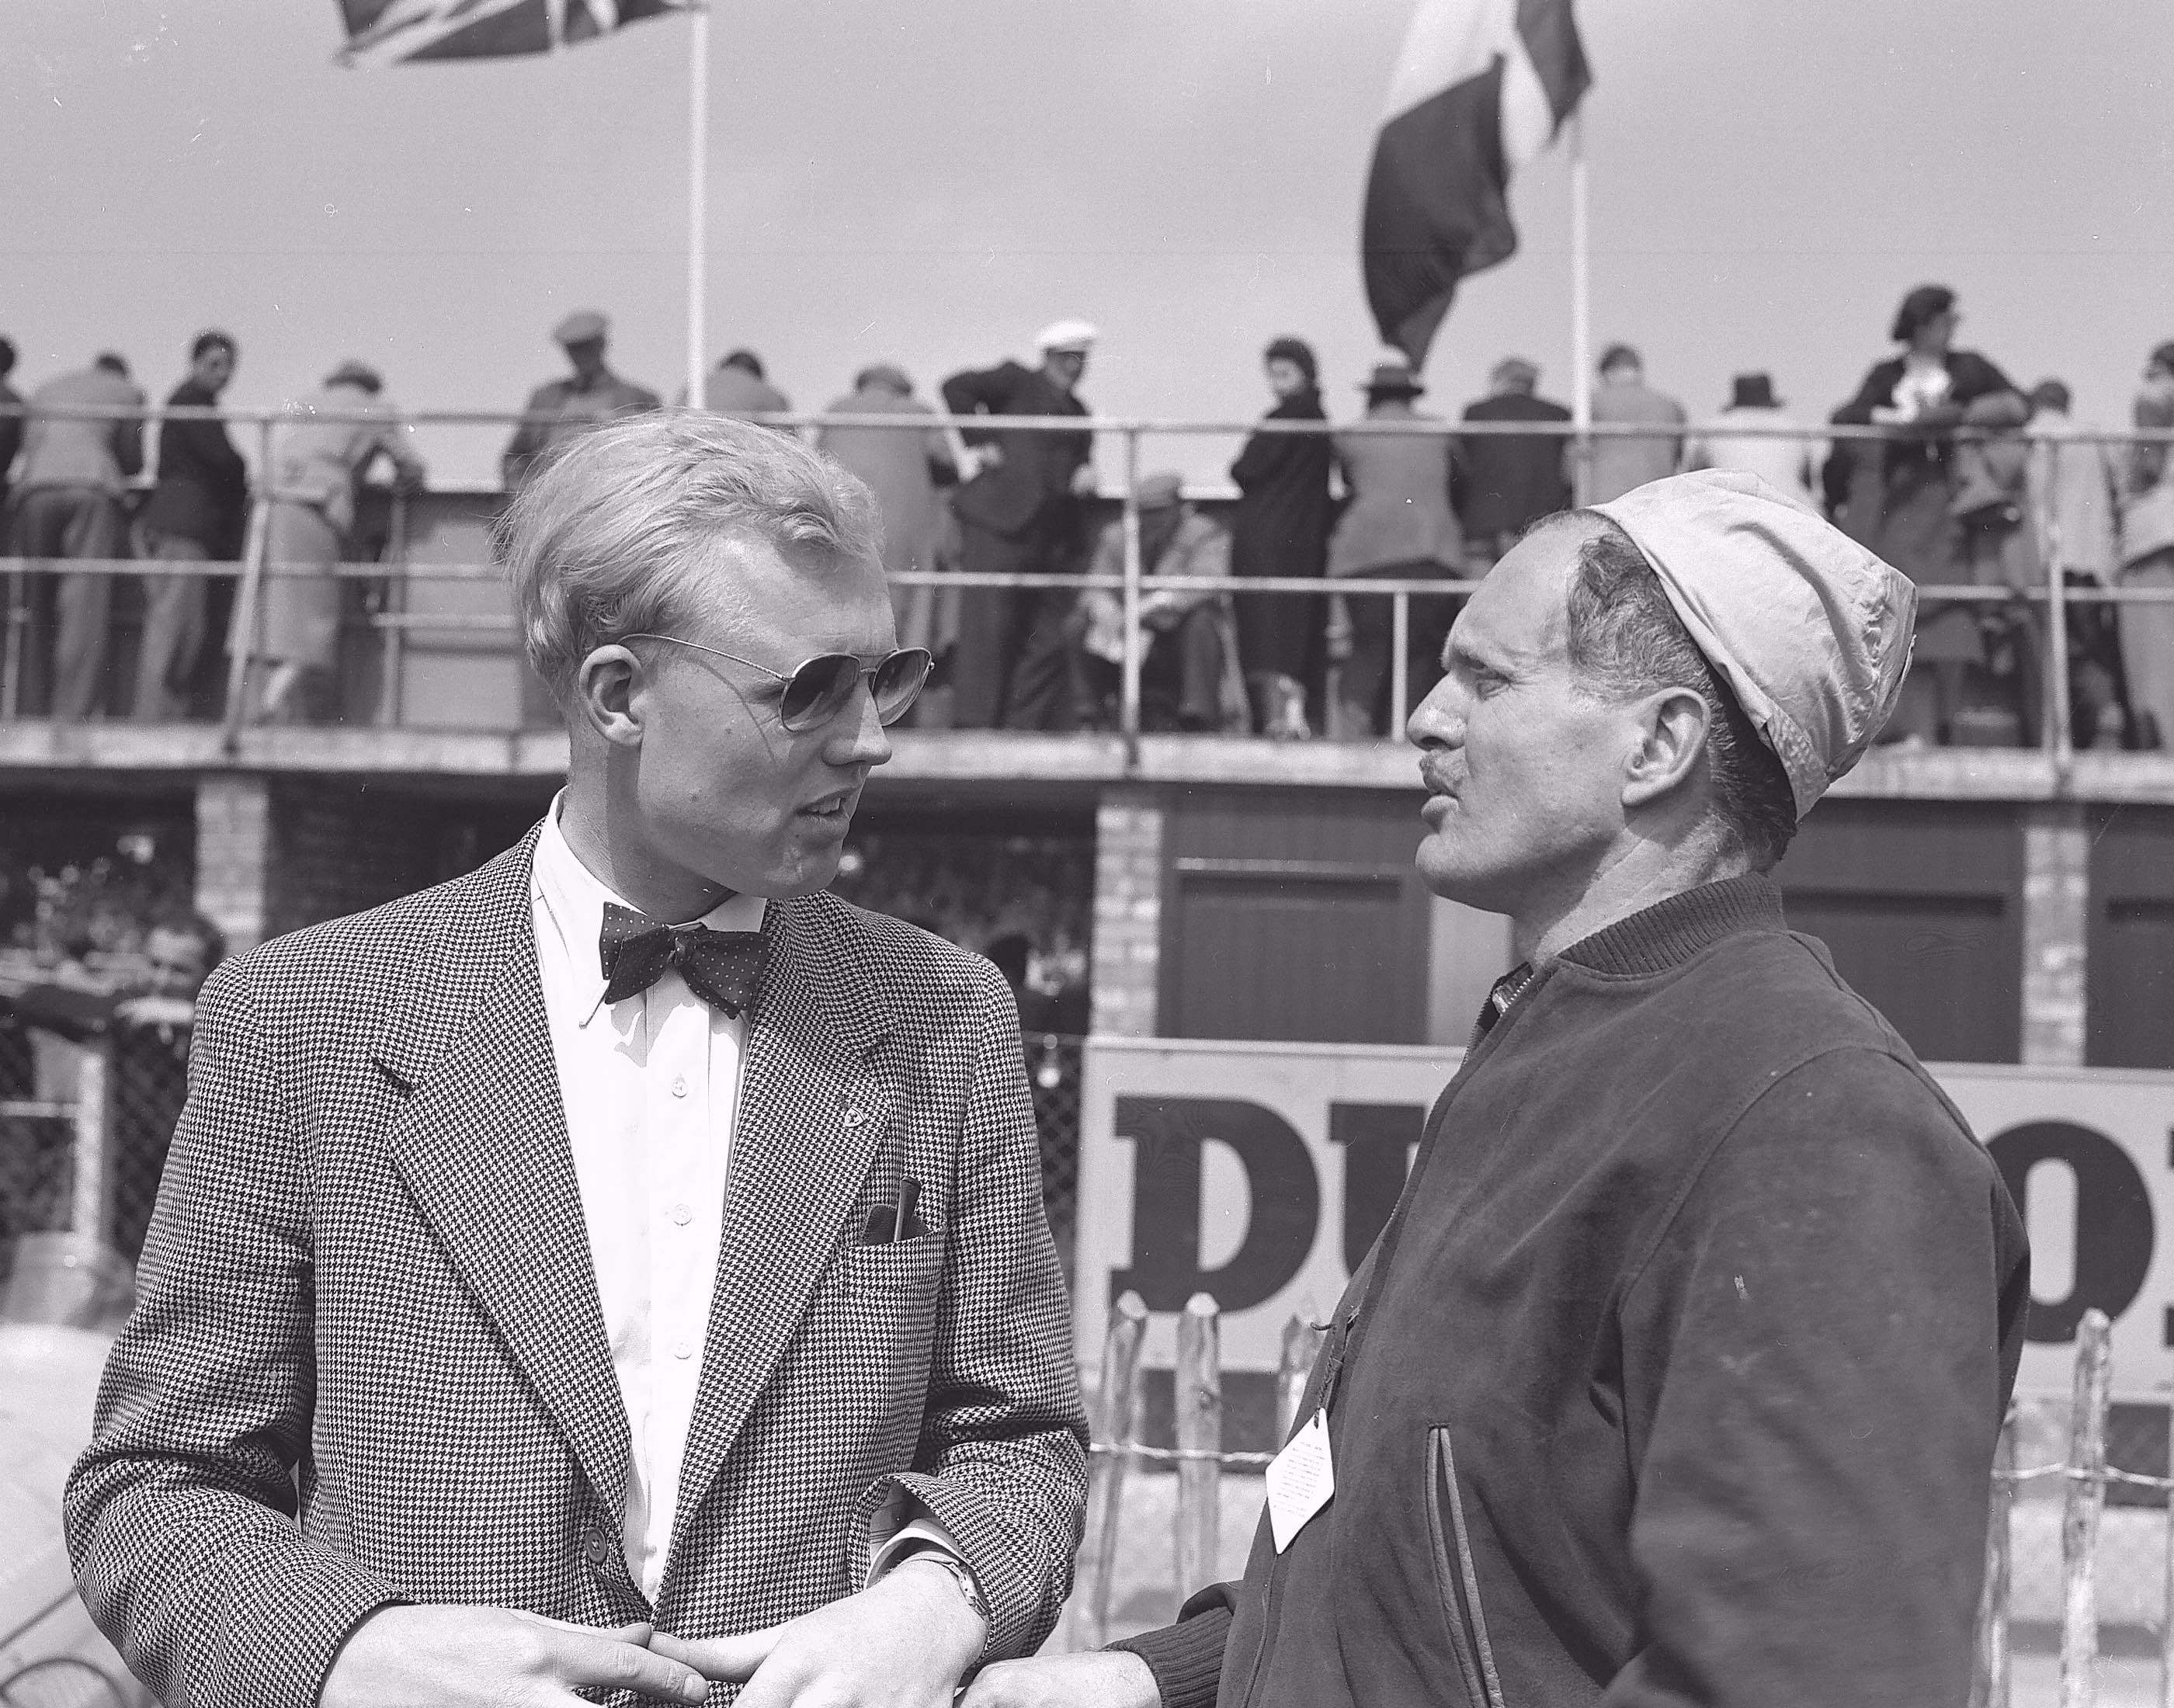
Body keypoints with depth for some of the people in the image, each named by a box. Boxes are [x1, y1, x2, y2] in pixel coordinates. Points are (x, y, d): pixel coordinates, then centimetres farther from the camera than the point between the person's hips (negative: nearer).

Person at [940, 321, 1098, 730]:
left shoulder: (1077, 410, 24)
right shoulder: (1018, 381, 3)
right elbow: (957, 387, -6)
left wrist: (1085, 476, 8)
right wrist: (979, 442, -11)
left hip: (1053, 538, 7)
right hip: (999, 526, -7)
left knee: (1050, 639, 3)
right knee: (988, 630, -8)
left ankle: (1027, 726, 7)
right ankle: (974, 723, -8)